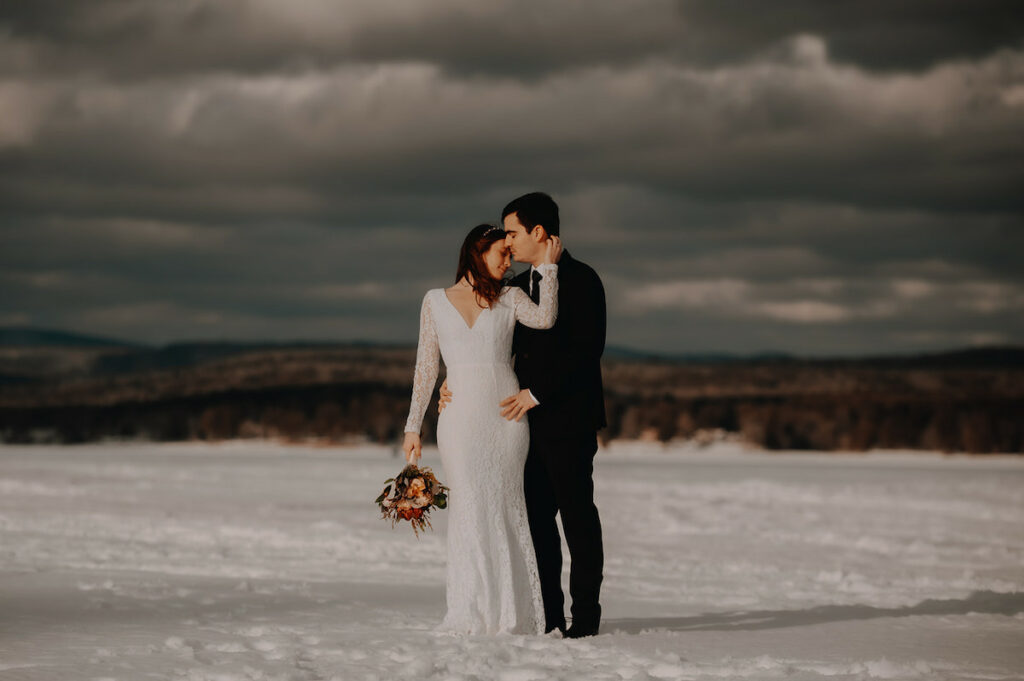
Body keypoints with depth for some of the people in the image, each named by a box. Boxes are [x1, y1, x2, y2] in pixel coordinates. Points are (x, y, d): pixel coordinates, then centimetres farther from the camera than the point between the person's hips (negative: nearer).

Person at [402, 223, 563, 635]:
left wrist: (548, 265, -8)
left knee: (504, 509, -1)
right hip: (460, 416, 0)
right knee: (469, 512, -4)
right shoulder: (436, 301, 9)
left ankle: (510, 614, 1)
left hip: (505, 415, 0)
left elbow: (544, 318, -13)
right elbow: (426, 366, 9)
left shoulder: (509, 298, 9)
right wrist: (413, 426, 6)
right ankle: (470, 613, 0)